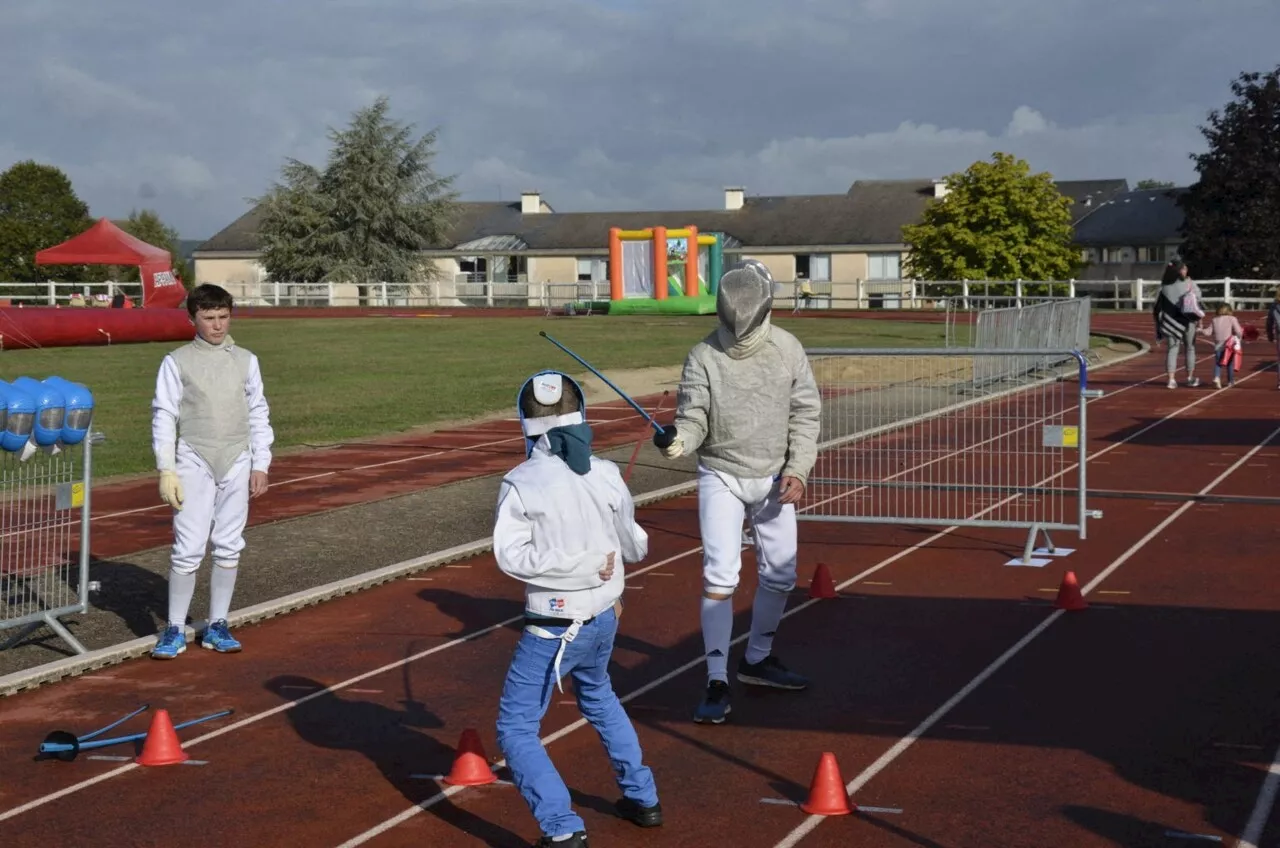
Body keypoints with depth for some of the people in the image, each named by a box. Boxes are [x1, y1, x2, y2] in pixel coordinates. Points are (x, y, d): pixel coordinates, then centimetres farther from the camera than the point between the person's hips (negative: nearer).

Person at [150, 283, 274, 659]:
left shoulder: (246, 361, 9)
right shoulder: (176, 362, 1)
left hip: (237, 463, 3)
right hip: (194, 462, -3)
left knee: (229, 546, 5)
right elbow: (163, 417, -1)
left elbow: (259, 415, 11)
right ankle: (175, 630, 2)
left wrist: (260, 465, 6)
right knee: (188, 548, -7)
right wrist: (166, 471, -8)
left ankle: (217, 625, 14)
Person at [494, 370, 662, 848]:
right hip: (604, 616, 6)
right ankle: (642, 798, 39)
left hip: (554, 627, -6)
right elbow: (632, 545, 8)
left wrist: (582, 562, -18)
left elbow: (510, 555, -22)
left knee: (516, 730, 3)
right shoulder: (606, 475, -4)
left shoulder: (522, 482, -16)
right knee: (597, 696, 33)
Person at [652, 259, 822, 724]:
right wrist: (677, 439, -35)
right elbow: (694, 419, -12)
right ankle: (717, 683, -6)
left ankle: (756, 659, 34)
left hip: (773, 479, 3)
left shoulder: (787, 349, -6)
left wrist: (797, 471, -11)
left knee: (779, 576, 12)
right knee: (720, 577, -12)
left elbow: (805, 414, -2)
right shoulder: (703, 356, -11)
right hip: (721, 477, -3)